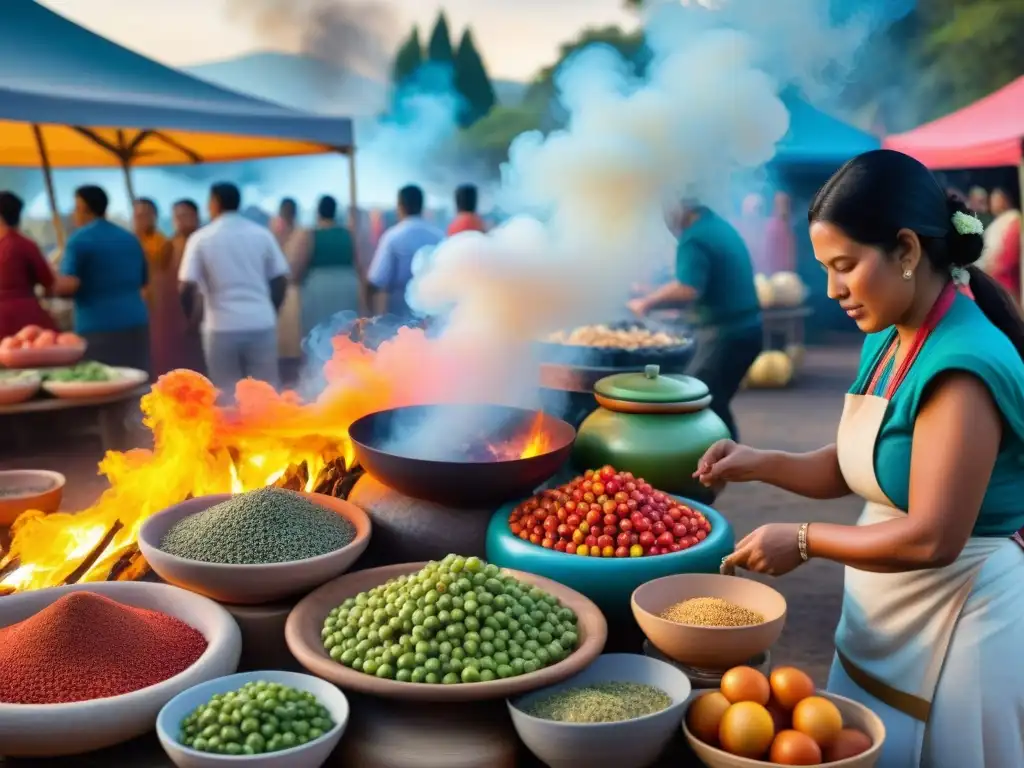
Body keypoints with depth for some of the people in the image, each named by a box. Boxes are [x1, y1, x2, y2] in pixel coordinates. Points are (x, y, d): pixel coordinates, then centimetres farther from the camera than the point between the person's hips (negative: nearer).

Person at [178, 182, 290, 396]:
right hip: (262, 324, 2)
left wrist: (188, 319, 11)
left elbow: (187, 288, -5)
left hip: (222, 327, -1)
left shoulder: (201, 239, 0)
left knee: (228, 393, 7)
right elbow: (280, 280, 6)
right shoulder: (262, 234, 6)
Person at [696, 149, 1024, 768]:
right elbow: (854, 467, 11)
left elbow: (932, 538, -27)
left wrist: (804, 541, -17)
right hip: (887, 616, 8)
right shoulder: (888, 343, 1)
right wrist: (762, 464, -4)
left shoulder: (961, 365, -25)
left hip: (959, 619, -8)